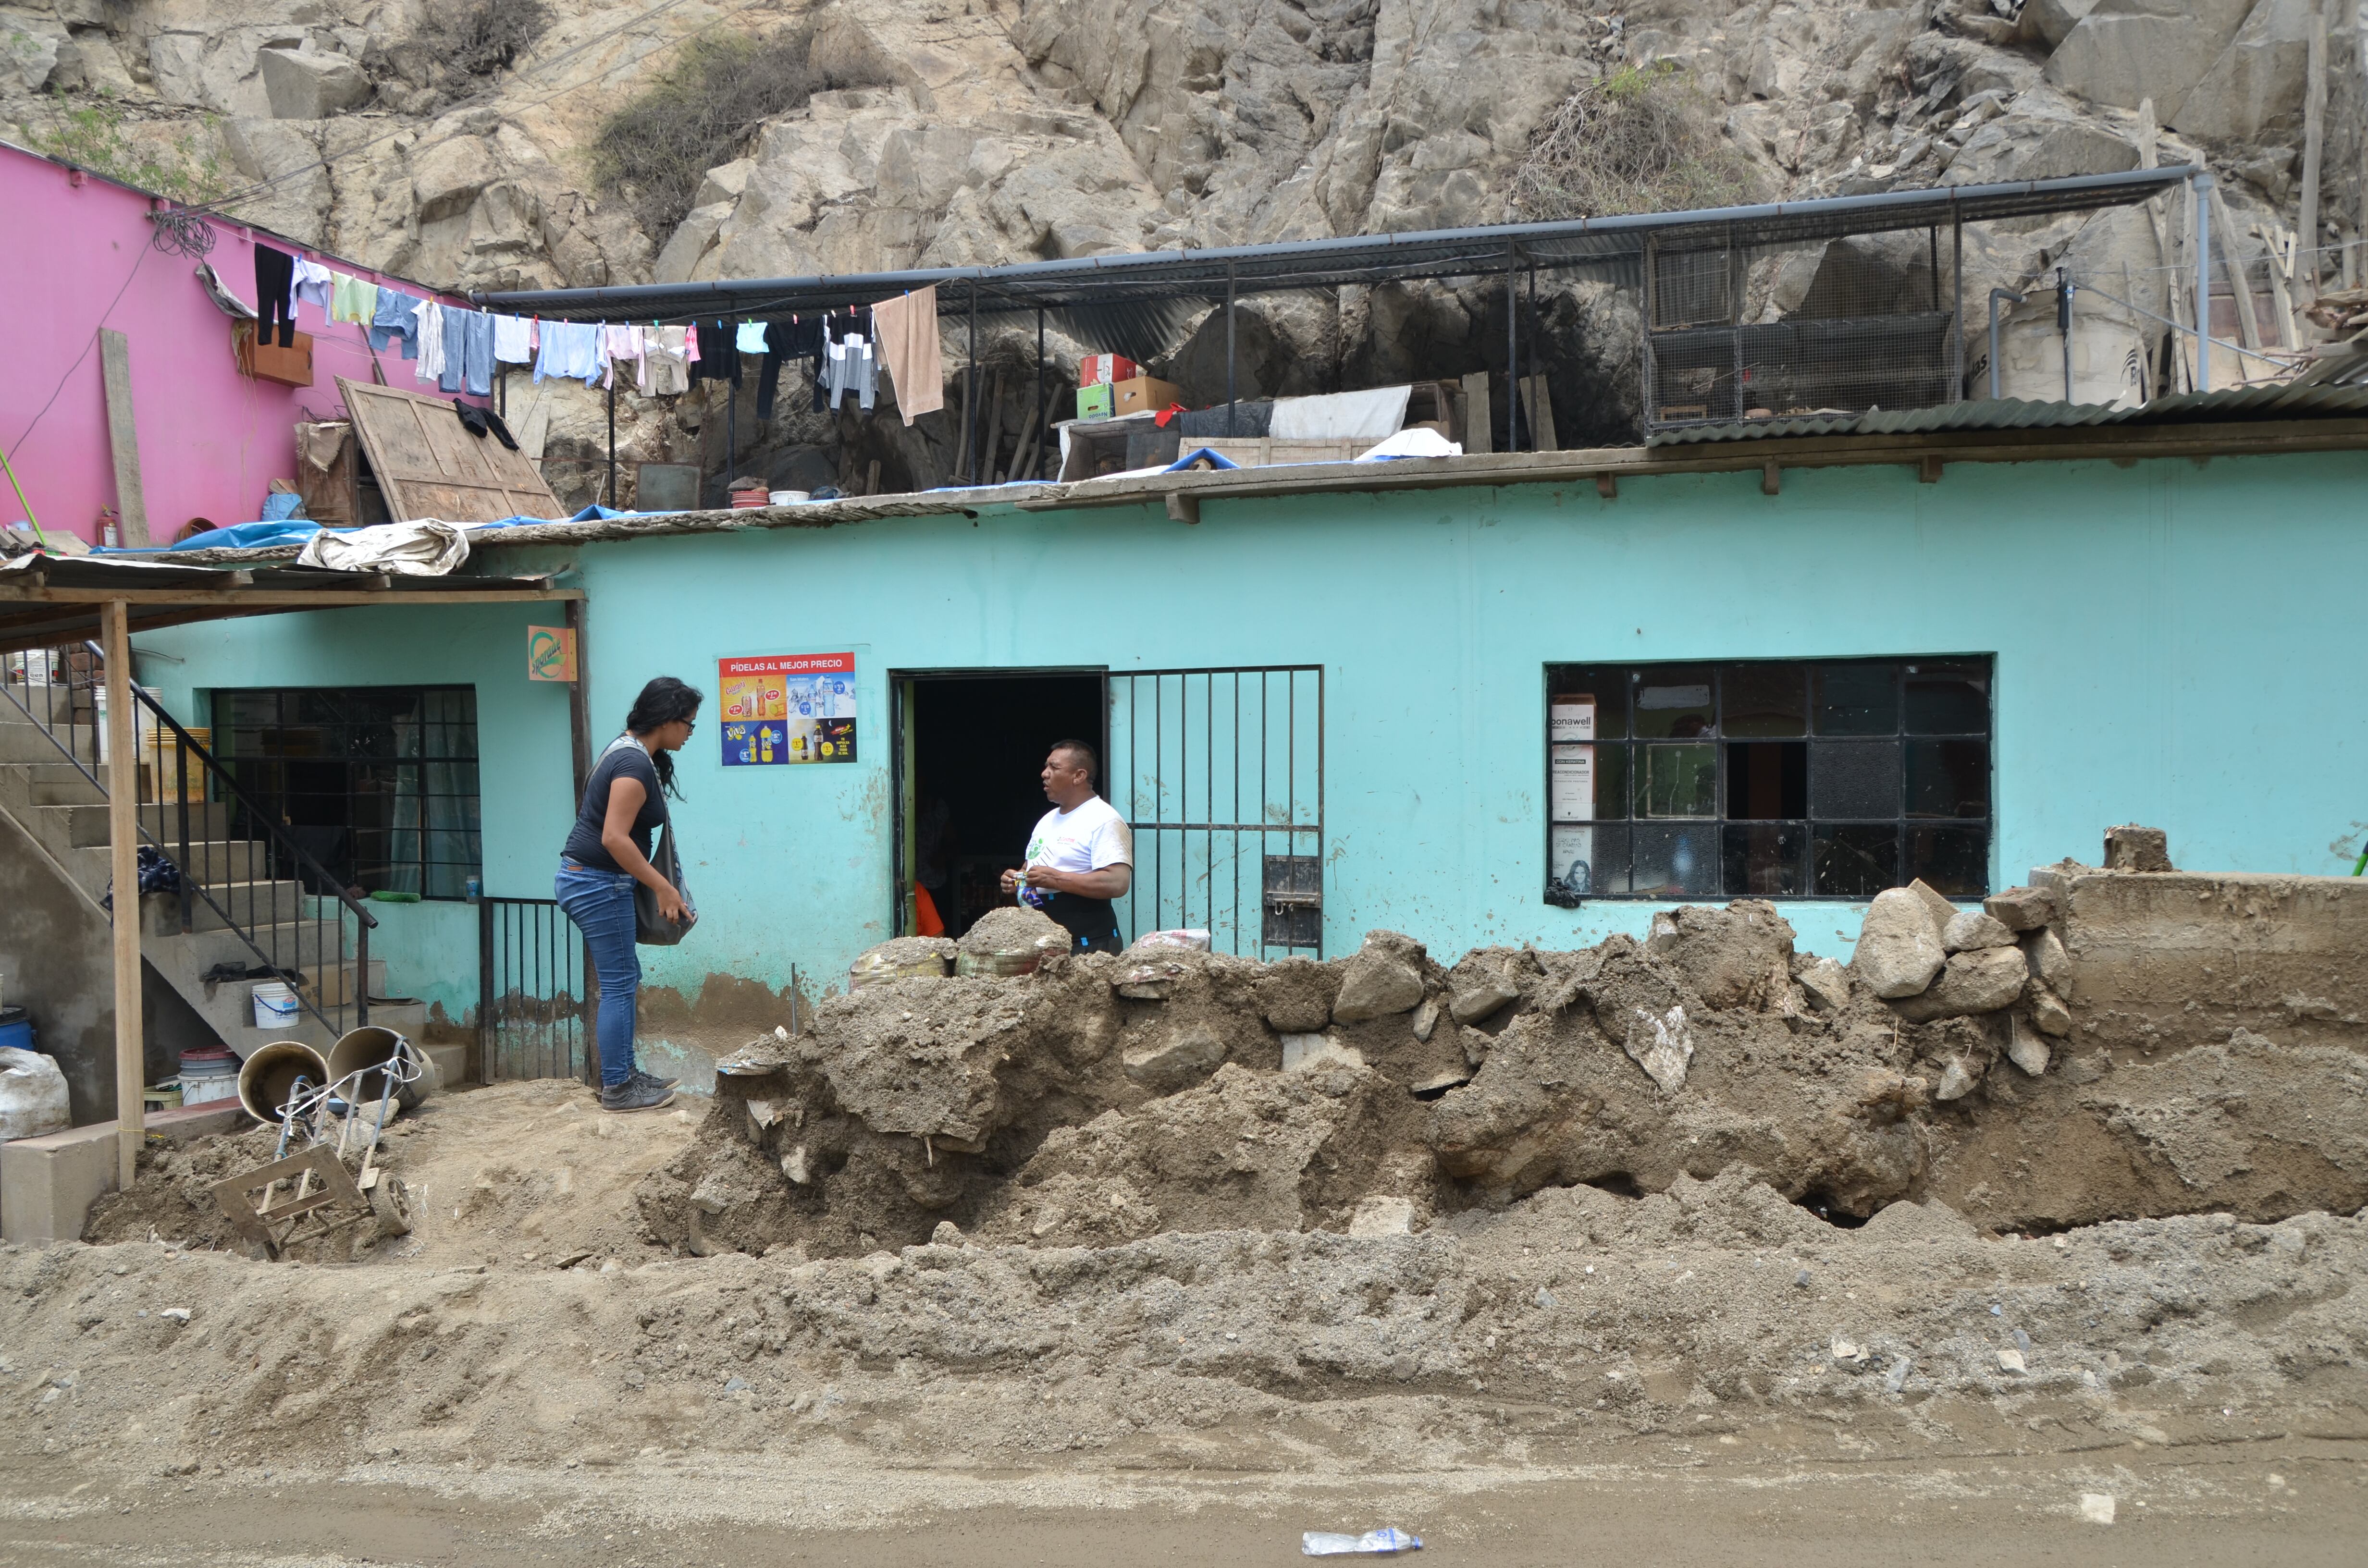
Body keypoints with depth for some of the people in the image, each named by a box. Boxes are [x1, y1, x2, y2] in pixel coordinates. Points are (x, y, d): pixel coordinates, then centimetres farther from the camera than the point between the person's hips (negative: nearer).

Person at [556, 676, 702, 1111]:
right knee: (619, 985, -2)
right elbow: (615, 838, -26)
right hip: (598, 884, -10)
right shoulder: (636, 764, -20)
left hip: (588, 879, 10)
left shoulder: (630, 750, 12)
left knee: (626, 978, 17)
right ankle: (617, 1089, 6)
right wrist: (663, 888, -20)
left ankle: (625, 1073, 25)